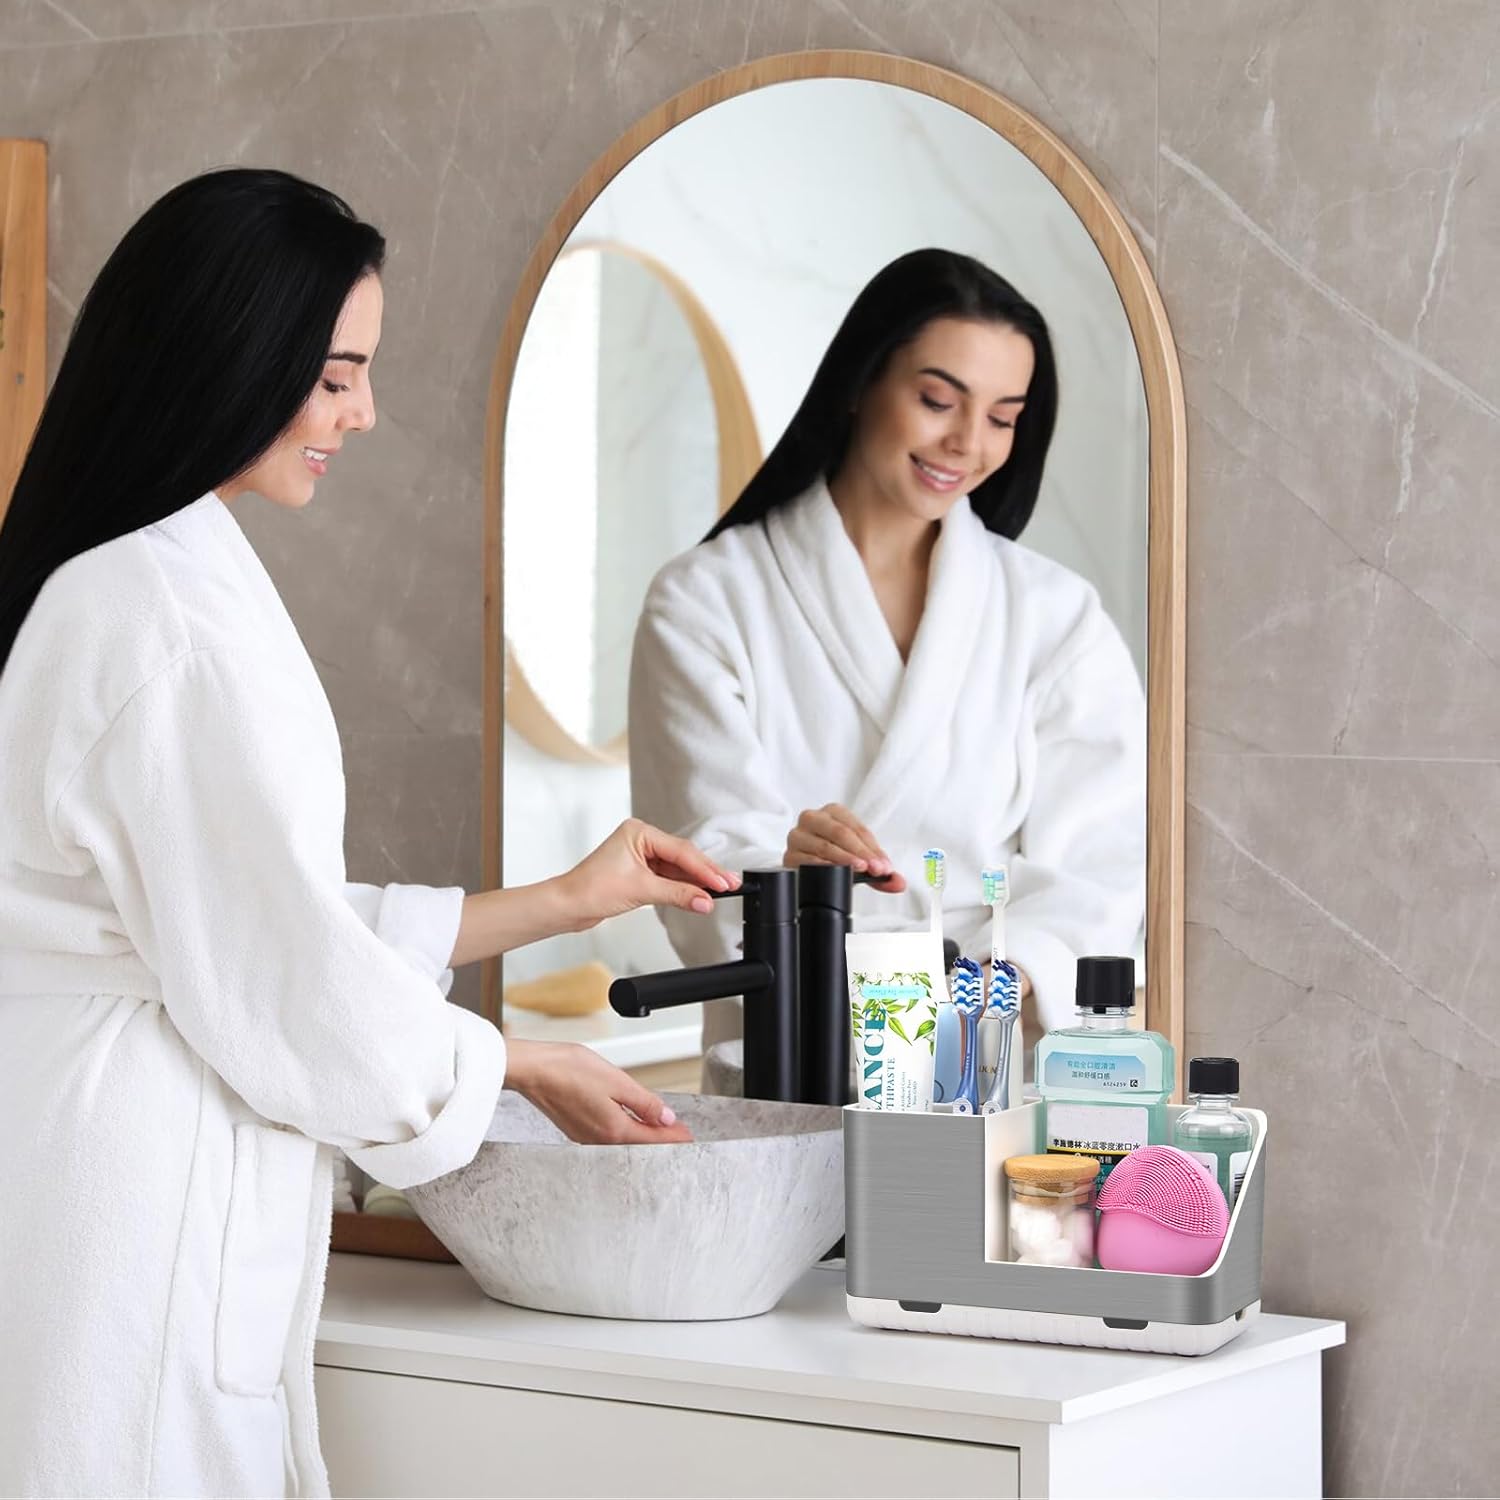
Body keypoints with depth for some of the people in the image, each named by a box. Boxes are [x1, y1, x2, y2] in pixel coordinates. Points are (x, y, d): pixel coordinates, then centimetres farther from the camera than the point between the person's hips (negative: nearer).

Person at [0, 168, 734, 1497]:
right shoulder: (177, 612, -17)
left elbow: (251, 915, 18)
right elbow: (279, 970, -15)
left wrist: (562, 905, 20)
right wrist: (526, 1068, 1)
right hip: (137, 1190, -10)